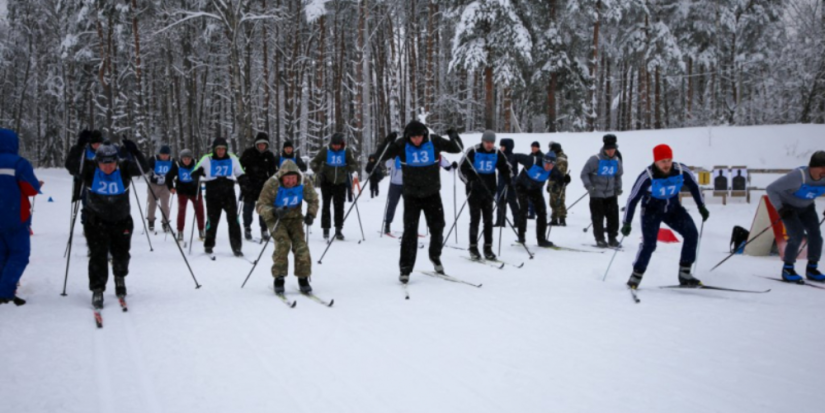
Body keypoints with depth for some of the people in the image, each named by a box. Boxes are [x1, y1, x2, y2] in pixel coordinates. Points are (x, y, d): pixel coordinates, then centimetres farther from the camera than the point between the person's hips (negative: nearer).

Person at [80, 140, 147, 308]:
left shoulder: (124, 168, -18)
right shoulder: (90, 170, -16)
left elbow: (143, 168, -27)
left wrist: (134, 152, -44)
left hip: (122, 220, 1)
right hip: (96, 221, -1)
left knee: (121, 253, 13)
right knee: (98, 255, -11)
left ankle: (120, 278, 43)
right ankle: (97, 289, -1)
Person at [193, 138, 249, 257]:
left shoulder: (232, 159, 6)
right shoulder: (207, 159, 2)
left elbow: (239, 174, 17)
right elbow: (194, 175, 7)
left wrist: (244, 179, -4)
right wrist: (197, 173, -16)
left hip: (228, 193, 1)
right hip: (212, 194, -1)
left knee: (233, 219, -8)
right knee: (212, 220, 5)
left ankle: (236, 247, -3)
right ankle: (208, 245, 24)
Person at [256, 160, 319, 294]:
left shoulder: (305, 182, -15)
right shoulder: (272, 185, -25)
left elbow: (313, 200, 4)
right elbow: (261, 205, -21)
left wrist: (311, 214, -13)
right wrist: (274, 212, -41)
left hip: (295, 218, 3)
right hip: (276, 219, -3)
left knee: (301, 245, -12)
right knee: (283, 244, -23)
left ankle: (303, 279, 3)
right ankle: (279, 278, -11)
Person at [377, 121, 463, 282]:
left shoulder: (434, 141, -9)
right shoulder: (401, 145, -12)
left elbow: (457, 149, -1)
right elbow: (382, 156, -13)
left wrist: (454, 137, -22)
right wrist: (389, 140, -30)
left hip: (432, 194, 2)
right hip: (411, 195, -2)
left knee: (437, 228, 9)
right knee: (410, 231, -7)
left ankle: (435, 256, 36)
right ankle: (405, 268, 1)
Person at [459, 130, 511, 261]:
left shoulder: (497, 154, 3)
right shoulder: (473, 152, -7)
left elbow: (505, 168, 15)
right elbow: (462, 168, -5)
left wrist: (508, 179, -4)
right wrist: (469, 181, -18)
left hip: (489, 191, 3)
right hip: (474, 191, -3)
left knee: (488, 220, 3)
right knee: (475, 219, -3)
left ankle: (488, 248, 9)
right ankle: (473, 248, 4)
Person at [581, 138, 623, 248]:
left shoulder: (617, 161, 2)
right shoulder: (595, 160, -13)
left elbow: (618, 175, 19)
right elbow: (584, 173, -7)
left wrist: (618, 188, 10)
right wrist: (588, 186, -18)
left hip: (611, 194, 4)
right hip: (596, 194, -4)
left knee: (613, 216, 1)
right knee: (598, 217, -1)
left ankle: (612, 238, 13)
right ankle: (600, 239, 9)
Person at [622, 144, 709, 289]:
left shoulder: (682, 171, -18)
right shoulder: (647, 176, -27)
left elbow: (694, 186, 3)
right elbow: (633, 198, -19)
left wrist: (701, 207, 6)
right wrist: (627, 223, -17)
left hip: (673, 209, 4)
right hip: (652, 210, -4)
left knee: (691, 233, -14)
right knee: (649, 244, -18)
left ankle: (685, 274, -4)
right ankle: (636, 276, 1)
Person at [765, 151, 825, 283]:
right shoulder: (797, 176, -35)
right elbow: (771, 189, -28)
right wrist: (780, 209, -31)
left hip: (807, 207, 5)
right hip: (789, 207, -5)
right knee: (797, 236, -18)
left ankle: (811, 269, 9)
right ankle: (787, 269, -2)